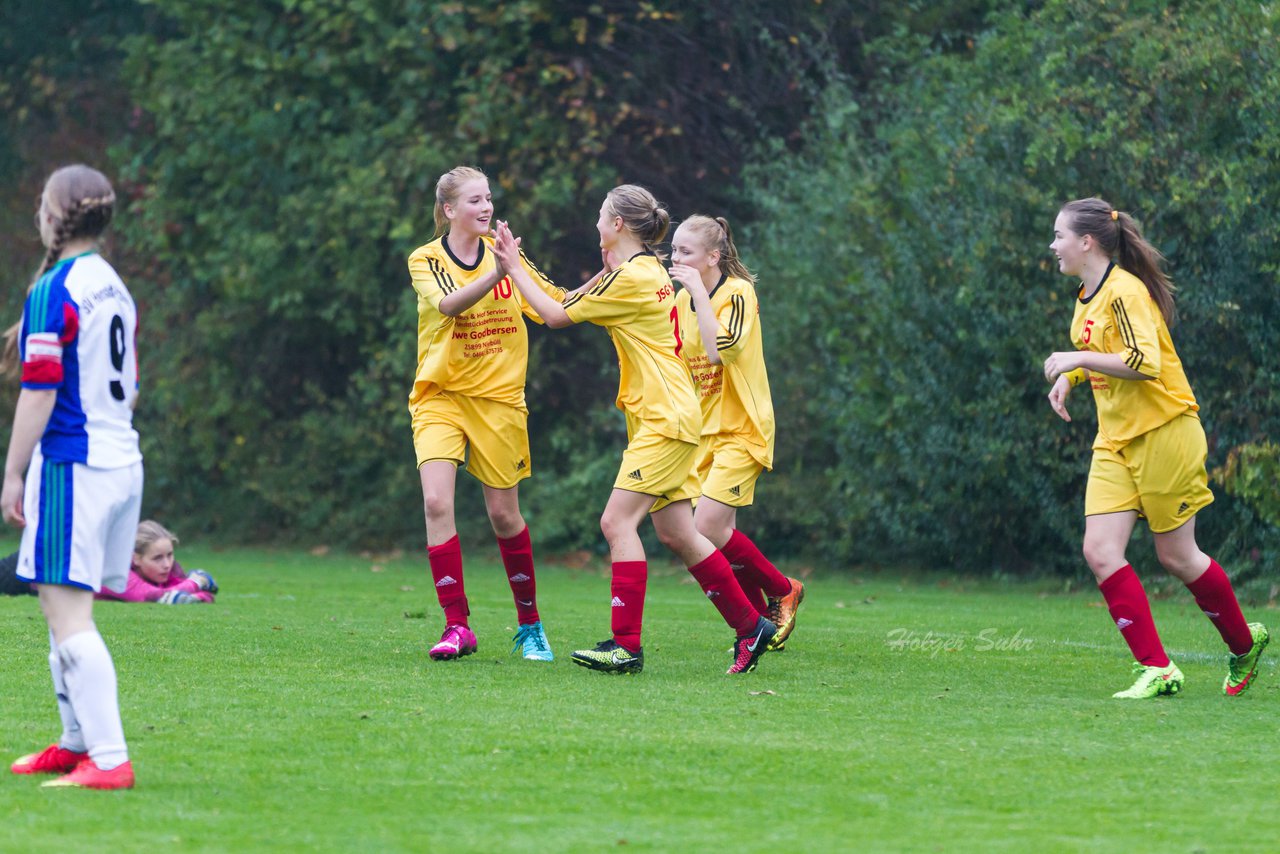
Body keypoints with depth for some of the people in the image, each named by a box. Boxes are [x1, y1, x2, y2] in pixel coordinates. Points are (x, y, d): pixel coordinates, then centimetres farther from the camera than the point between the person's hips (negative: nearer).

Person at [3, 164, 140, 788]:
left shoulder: (52, 294, -12)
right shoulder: (114, 288, 14)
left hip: (70, 464, -9)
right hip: (122, 459, 9)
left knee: (68, 615, -10)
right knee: (66, 610, 19)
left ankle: (109, 760, -17)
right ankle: (78, 741, 27)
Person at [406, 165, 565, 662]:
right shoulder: (426, 261, -4)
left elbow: (557, 309, 6)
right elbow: (447, 304, -25)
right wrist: (494, 275, -41)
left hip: (498, 398, 2)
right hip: (440, 397, -2)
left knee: (504, 514, 5)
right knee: (437, 501, -18)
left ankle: (530, 624, 22)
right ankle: (457, 626, -15)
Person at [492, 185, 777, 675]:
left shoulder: (632, 277, -15)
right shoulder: (648, 269, 14)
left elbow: (556, 316, -9)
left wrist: (514, 268, -2)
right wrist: (608, 268, 14)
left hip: (665, 420, -10)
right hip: (664, 419, 10)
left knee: (618, 522, -14)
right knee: (676, 533, 11)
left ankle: (626, 645, -18)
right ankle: (750, 626, 16)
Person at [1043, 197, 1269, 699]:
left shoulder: (1125, 292, -17)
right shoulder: (1088, 297, 11)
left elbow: (1144, 362, -29)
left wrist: (1076, 359, -23)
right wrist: (1068, 377, 10)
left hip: (1162, 433, -8)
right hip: (1116, 441, 8)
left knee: (1176, 556, 1)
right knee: (1100, 551, -7)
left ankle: (1244, 643, 24)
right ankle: (1156, 670, -5)